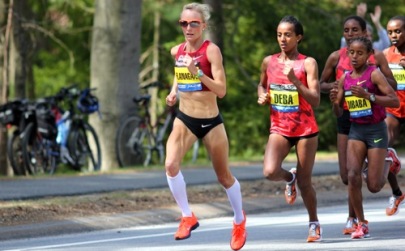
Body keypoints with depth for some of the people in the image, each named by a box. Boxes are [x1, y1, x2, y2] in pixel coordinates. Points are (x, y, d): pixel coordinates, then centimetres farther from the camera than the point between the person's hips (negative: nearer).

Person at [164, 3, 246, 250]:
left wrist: (198, 73, -32)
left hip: (211, 121, -4)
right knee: (171, 165, -22)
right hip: (185, 119, 4)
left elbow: (221, 90, -20)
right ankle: (187, 217, -5)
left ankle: (239, 220, 37)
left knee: (224, 176, 11)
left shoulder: (211, 50, -14)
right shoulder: (177, 51, 1)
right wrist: (173, 92, 6)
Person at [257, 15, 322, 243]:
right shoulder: (269, 62, 3)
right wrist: (262, 96, 1)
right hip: (279, 129, 3)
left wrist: (294, 80, -26)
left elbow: (315, 101, -16)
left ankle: (314, 223, 28)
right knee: (270, 172, -22)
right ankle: (289, 177, 15)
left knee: (305, 183, 4)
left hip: (305, 130, -3)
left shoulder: (308, 63, -10)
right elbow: (262, 84, 24)